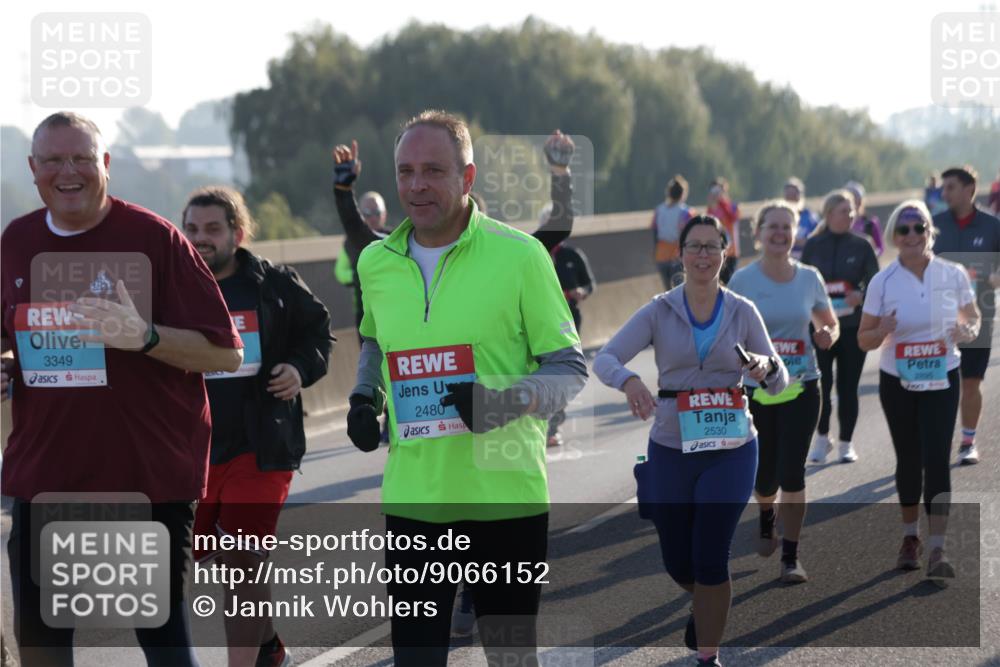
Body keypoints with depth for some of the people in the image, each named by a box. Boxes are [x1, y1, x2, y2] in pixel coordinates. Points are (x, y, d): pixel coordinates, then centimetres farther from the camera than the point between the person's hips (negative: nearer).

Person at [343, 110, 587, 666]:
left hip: (506, 493, -3)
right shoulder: (375, 263, 5)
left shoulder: (520, 254, -8)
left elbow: (570, 369, -3)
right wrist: (364, 398, 7)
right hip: (412, 496, 3)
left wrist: (505, 401, -21)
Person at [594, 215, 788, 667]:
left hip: (730, 450, -1)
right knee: (677, 563, 11)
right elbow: (604, 359, -13)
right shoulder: (659, 312, -2)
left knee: (711, 559, -9)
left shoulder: (742, 312, 0)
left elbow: (779, 384, 0)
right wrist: (628, 380, -35)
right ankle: (705, 605, 46)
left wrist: (766, 367, -24)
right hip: (671, 450, 1)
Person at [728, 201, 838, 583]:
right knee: (764, 476, 10)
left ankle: (791, 557, 1)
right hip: (755, 389, 0)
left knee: (792, 473, -9)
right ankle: (767, 520, 45)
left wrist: (827, 336, -9)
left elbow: (830, 323, 13)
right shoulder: (743, 280, -4)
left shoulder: (809, 279, 1)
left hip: (800, 389, 0)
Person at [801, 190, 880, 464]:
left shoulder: (861, 246, 2)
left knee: (848, 387, 3)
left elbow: (874, 282, 2)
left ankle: (846, 443, 14)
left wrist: (861, 295, -17)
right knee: (820, 384, -5)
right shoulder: (813, 245, 3)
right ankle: (822, 437, 15)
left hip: (853, 325, 0)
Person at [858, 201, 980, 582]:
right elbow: (864, 340, -2)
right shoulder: (882, 282, -7)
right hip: (897, 382, 1)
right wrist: (882, 332, -25)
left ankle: (937, 551, -13)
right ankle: (911, 537, 31)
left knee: (936, 459, -11)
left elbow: (973, 316, 9)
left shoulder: (953, 275, -6)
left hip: (942, 381, -1)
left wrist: (968, 331, -15)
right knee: (909, 460, 12)